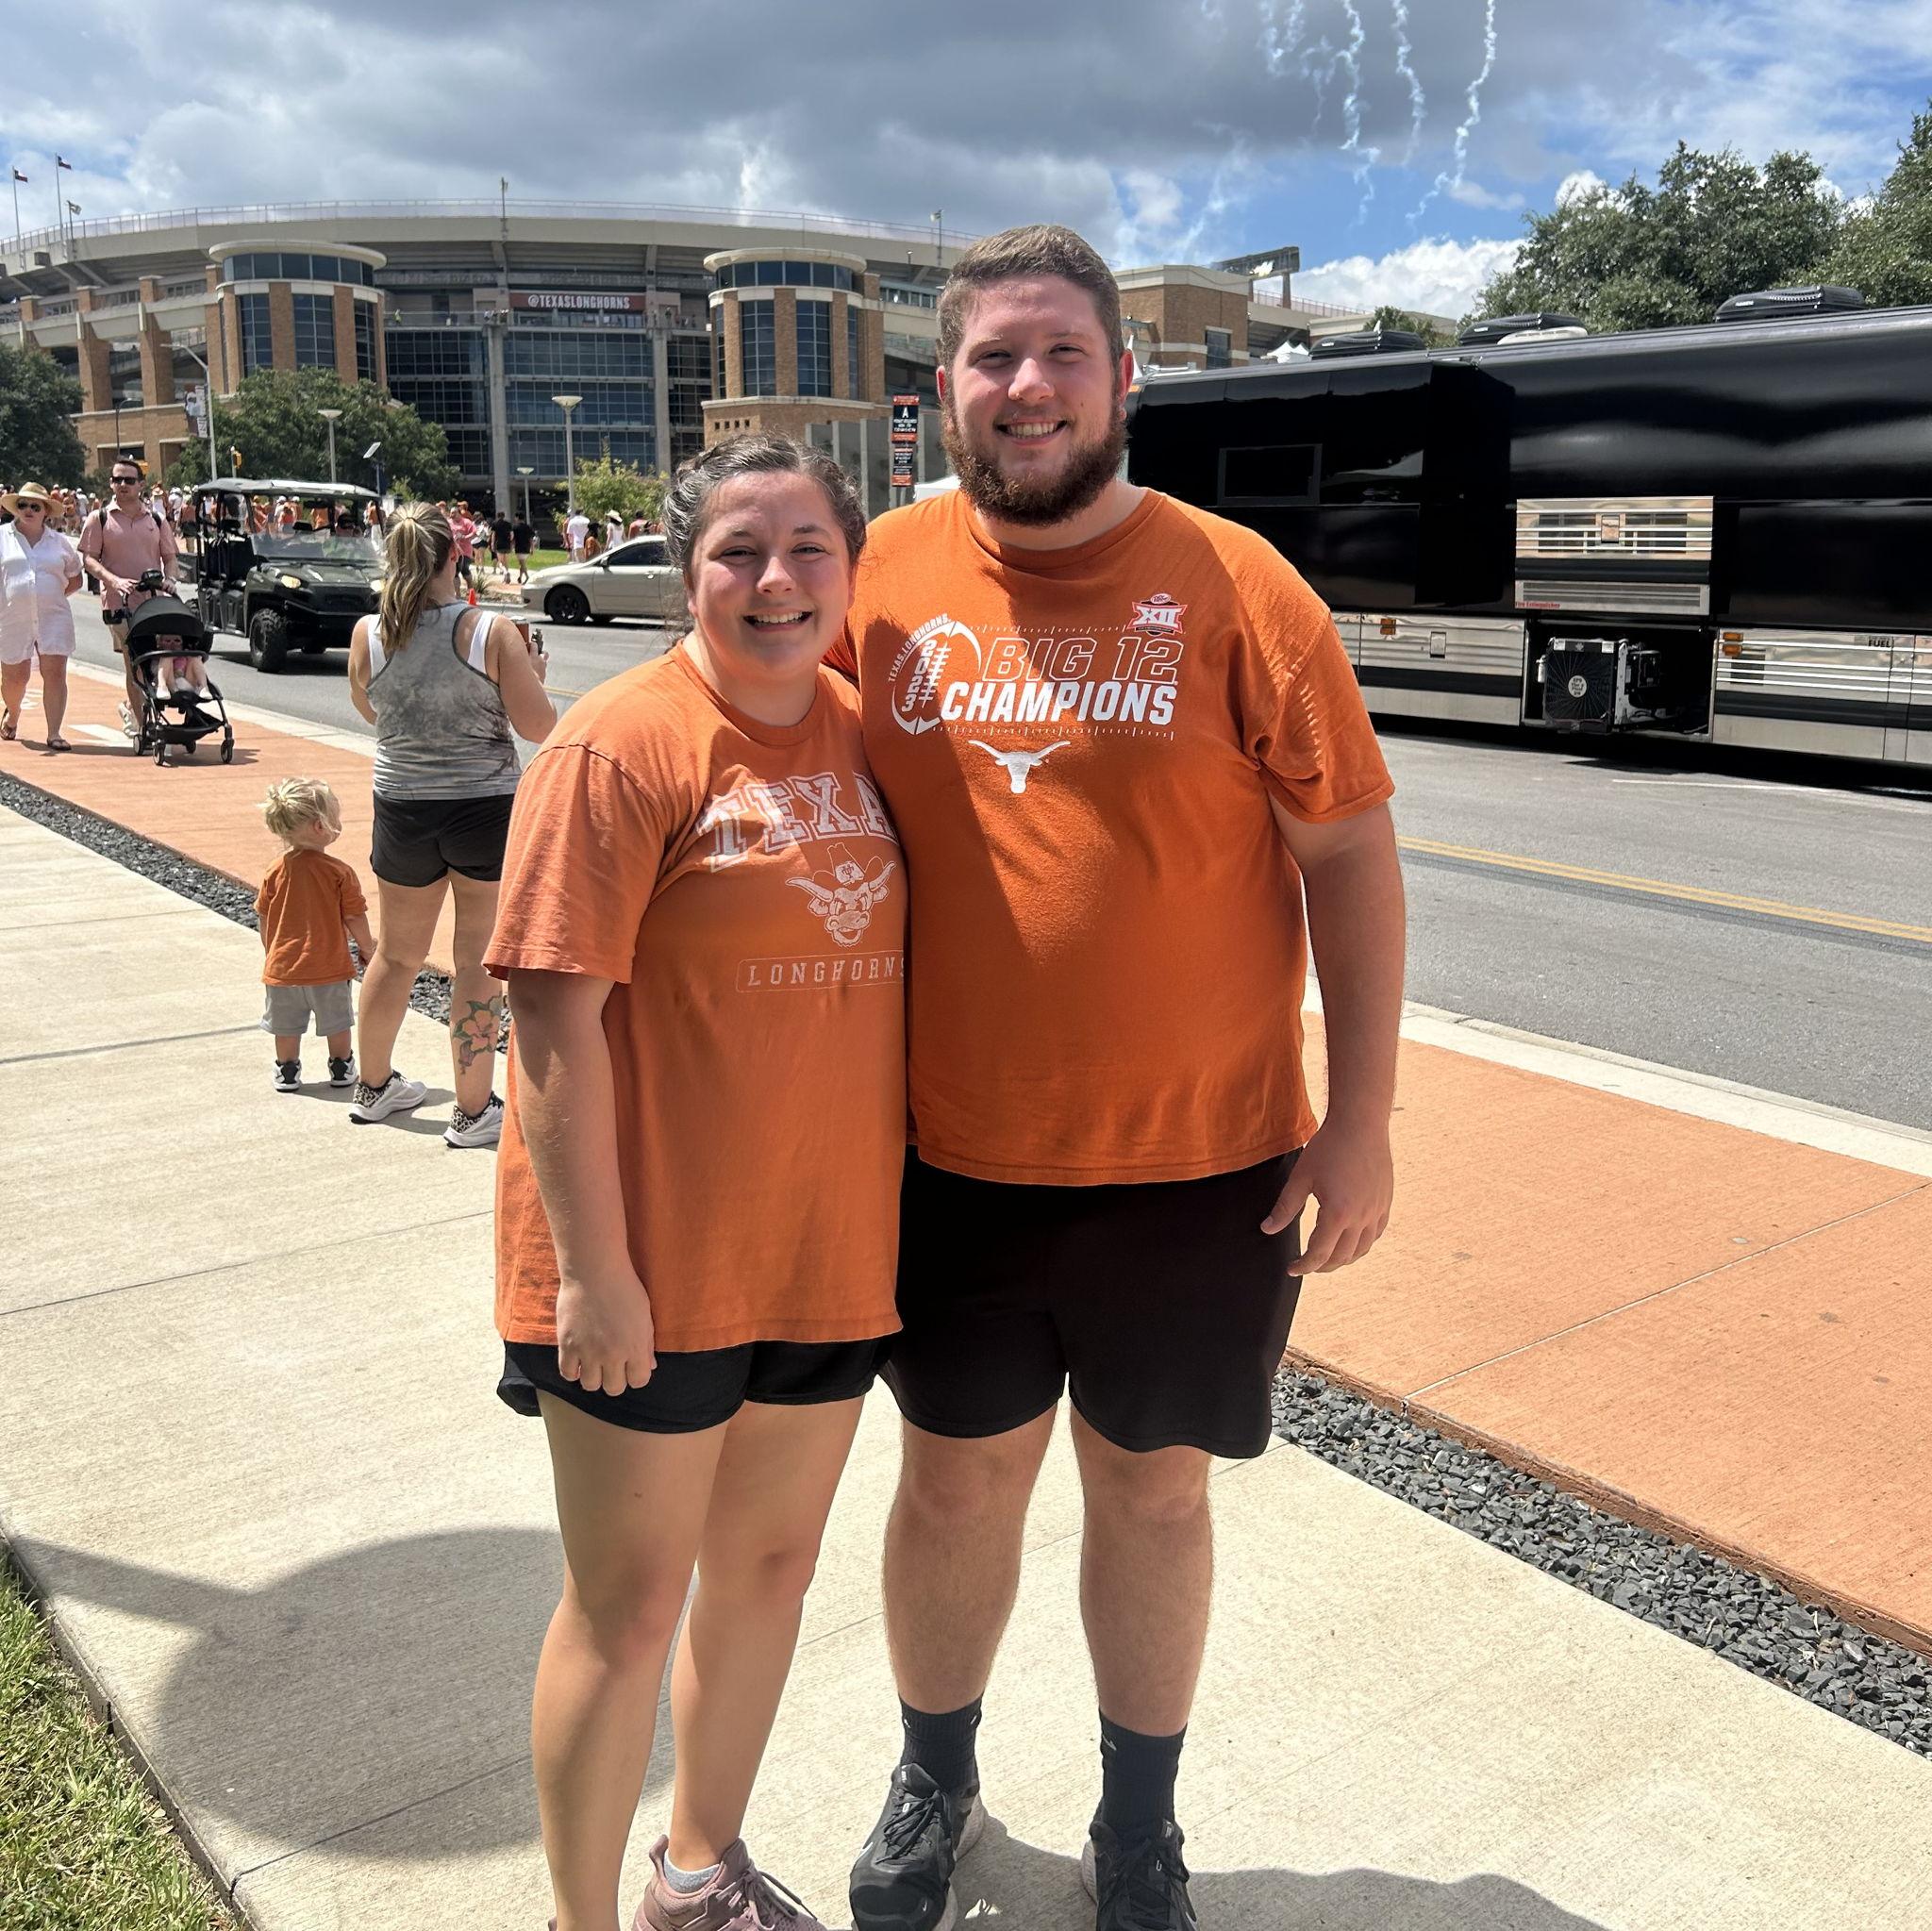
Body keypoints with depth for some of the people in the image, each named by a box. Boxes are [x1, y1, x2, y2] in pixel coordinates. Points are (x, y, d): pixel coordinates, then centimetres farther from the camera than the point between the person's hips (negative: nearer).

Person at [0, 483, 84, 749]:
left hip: (53, 617, 1)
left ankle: (54, 733, -6)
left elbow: (75, 579, 18)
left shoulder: (58, 541, 11)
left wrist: (55, 596, 7)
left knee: (55, 673, -9)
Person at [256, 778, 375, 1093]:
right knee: (337, 1021, 17)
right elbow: (355, 919, -12)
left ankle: (287, 1071, 26)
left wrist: (270, 954, 17)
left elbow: (263, 918, 3)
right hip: (330, 967, -2)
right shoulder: (339, 872, -16)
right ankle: (341, 1067, 28)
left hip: (283, 965, 2)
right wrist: (368, 950, 4)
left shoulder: (276, 871, -5)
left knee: (287, 1024, 17)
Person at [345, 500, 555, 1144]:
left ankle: (373, 1086, 37)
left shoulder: (368, 634, -4)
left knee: (397, 955, 21)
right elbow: (539, 726, -12)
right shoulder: (492, 633, -14)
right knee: (479, 960, 6)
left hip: (402, 810, 4)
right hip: (487, 808, -3)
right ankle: (473, 1111, 12)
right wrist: (531, 672, 6)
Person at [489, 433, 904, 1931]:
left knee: (770, 1564, 20)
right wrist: (593, 1267, -19)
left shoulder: (862, 730, 5)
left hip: (828, 1246, 7)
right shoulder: (622, 745, -15)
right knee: (630, 1606, 7)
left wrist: (888, 1204, 14)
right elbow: (557, 1017, -18)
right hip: (652, 1265, -6)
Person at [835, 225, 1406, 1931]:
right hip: (952, 1155, 2)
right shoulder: (886, 578, -1)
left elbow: (1350, 852, -4)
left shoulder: (1233, 587, -7)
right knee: (958, 1477, 17)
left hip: (1201, 1160, -1)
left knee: (1155, 1487, 15)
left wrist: (1363, 1115, -6)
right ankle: (936, 1784, 43)